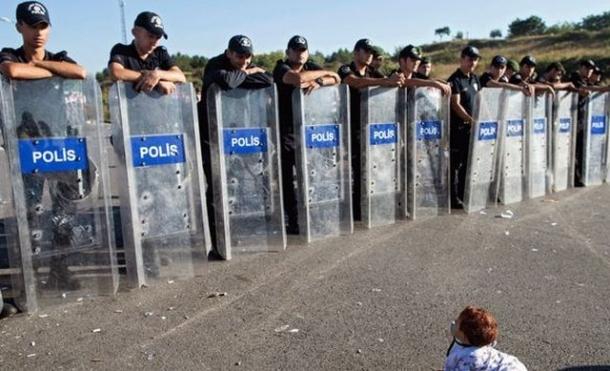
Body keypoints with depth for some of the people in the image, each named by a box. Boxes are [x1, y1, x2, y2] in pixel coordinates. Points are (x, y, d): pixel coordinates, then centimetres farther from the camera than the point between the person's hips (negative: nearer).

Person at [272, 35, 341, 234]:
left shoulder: (311, 67, 10)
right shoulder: (281, 67, -7)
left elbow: (336, 79, -3)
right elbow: (298, 78, -29)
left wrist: (318, 82, -23)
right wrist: (324, 73, -14)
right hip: (284, 132, -5)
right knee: (286, 179, -2)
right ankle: (293, 222, 7)